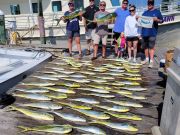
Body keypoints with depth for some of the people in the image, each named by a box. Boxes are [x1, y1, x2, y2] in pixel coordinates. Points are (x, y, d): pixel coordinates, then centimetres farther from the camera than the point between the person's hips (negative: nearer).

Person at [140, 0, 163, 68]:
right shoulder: (145, 13, 17)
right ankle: (147, 59, 27)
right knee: (145, 46, 12)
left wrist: (157, 20, -19)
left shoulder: (157, 12, 5)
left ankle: (151, 61, -3)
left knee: (151, 47, -6)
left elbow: (161, 21, 1)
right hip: (144, 32, 5)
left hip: (152, 32, -5)